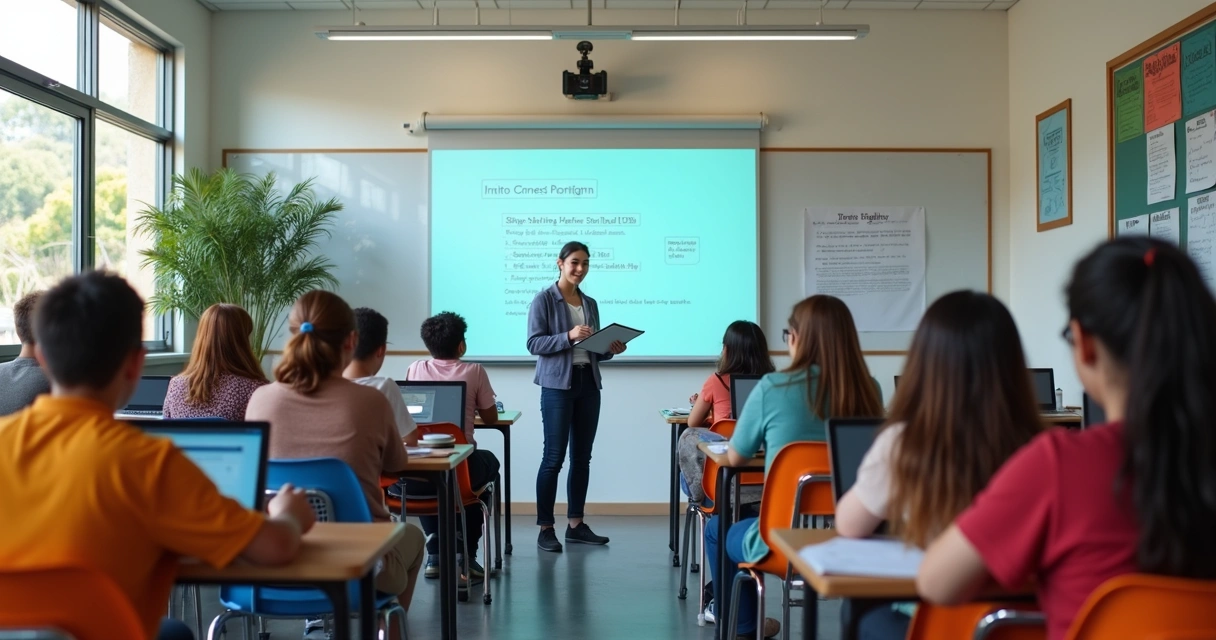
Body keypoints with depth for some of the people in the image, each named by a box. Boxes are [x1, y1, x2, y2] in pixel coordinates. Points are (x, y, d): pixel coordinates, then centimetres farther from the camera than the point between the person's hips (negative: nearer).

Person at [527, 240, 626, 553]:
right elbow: (534, 343, -11)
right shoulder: (544, 299, -3)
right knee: (554, 457, -6)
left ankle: (576, 524, 17)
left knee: (582, 457, 8)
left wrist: (612, 349, -2)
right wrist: (568, 336, -23)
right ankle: (545, 528, 2)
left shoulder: (590, 303, 15)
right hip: (558, 385, -6)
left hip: (588, 384, 6)